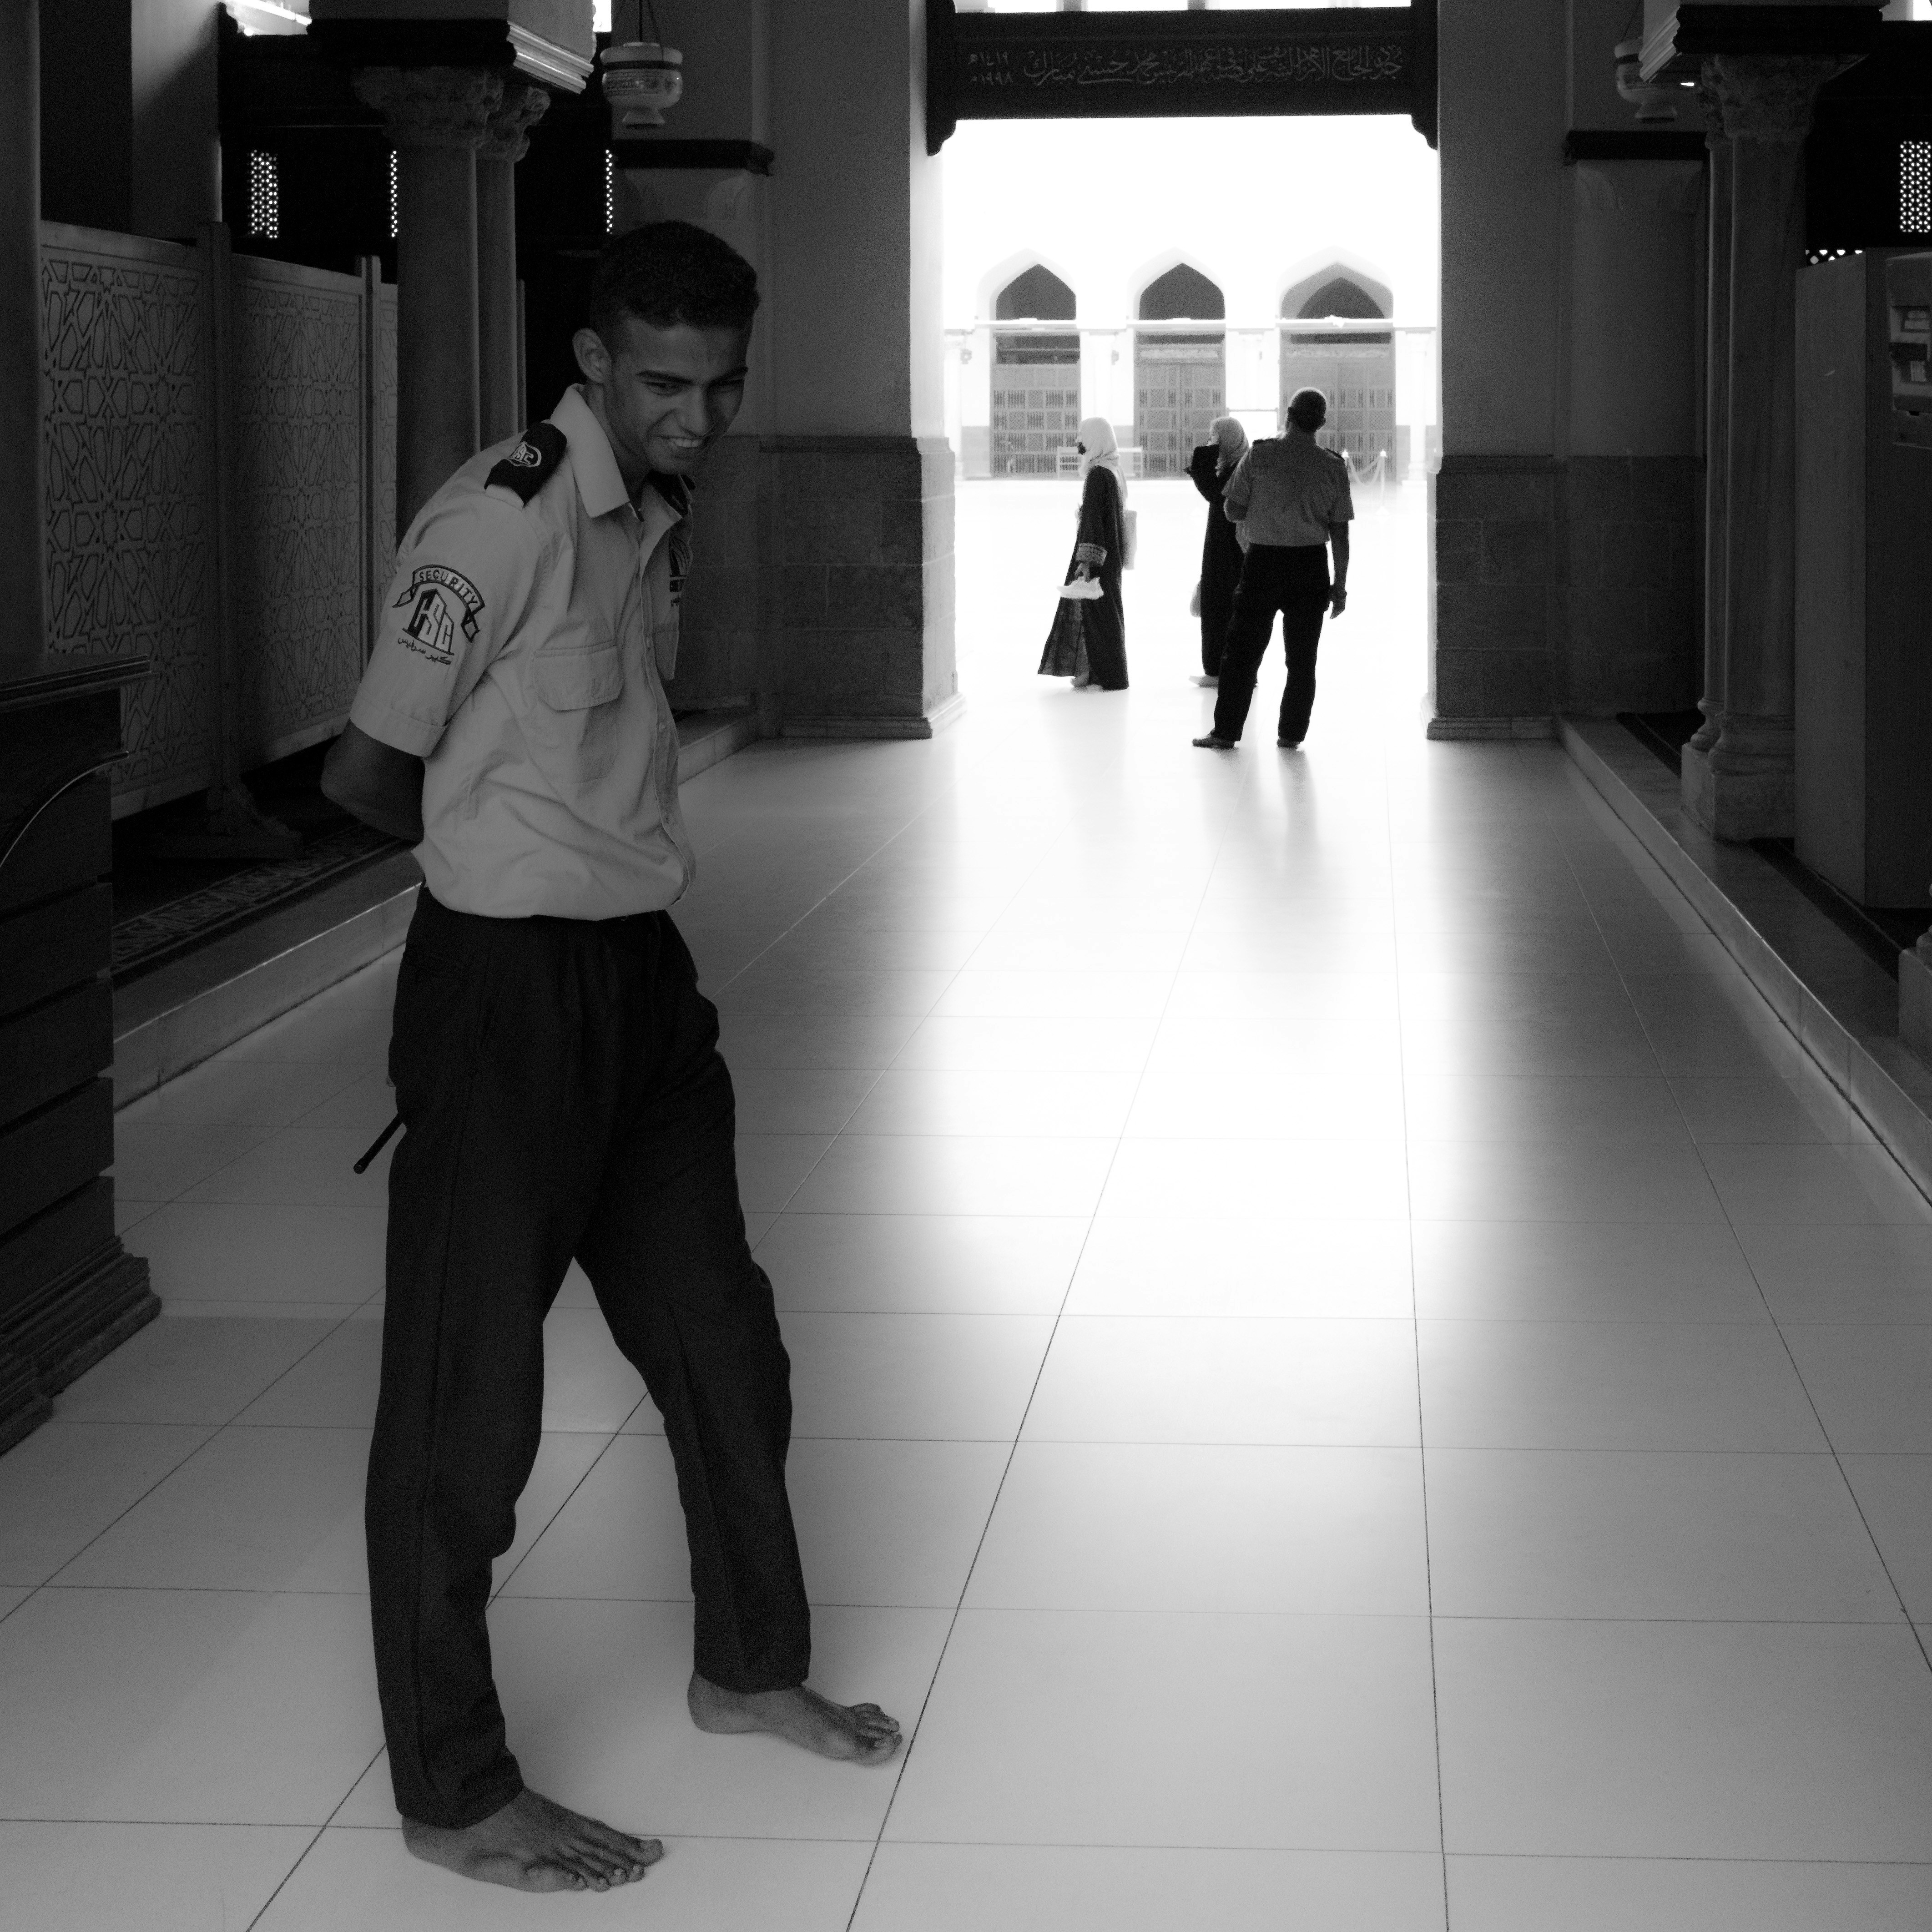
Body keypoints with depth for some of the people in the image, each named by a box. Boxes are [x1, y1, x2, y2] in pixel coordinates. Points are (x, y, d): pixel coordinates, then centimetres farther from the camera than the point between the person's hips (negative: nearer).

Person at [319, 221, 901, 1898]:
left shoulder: (664, 513, 7)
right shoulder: (502, 521, -20)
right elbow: (368, 776, -13)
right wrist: (501, 847, 3)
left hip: (644, 970, 9)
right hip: (509, 984, -9)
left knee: (720, 1336, 20)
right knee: (468, 1394, 1)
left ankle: (749, 1667, 40)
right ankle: (454, 1796, 14)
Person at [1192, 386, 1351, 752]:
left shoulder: (1259, 455, -8)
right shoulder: (1334, 467, -3)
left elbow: (1233, 511, -5)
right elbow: (1340, 533, -1)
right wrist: (1340, 584, 4)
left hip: (1263, 558, -1)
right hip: (1311, 564, 1)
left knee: (1242, 652, 6)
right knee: (1302, 656, 11)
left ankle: (1226, 732, 6)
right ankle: (1291, 734, 12)